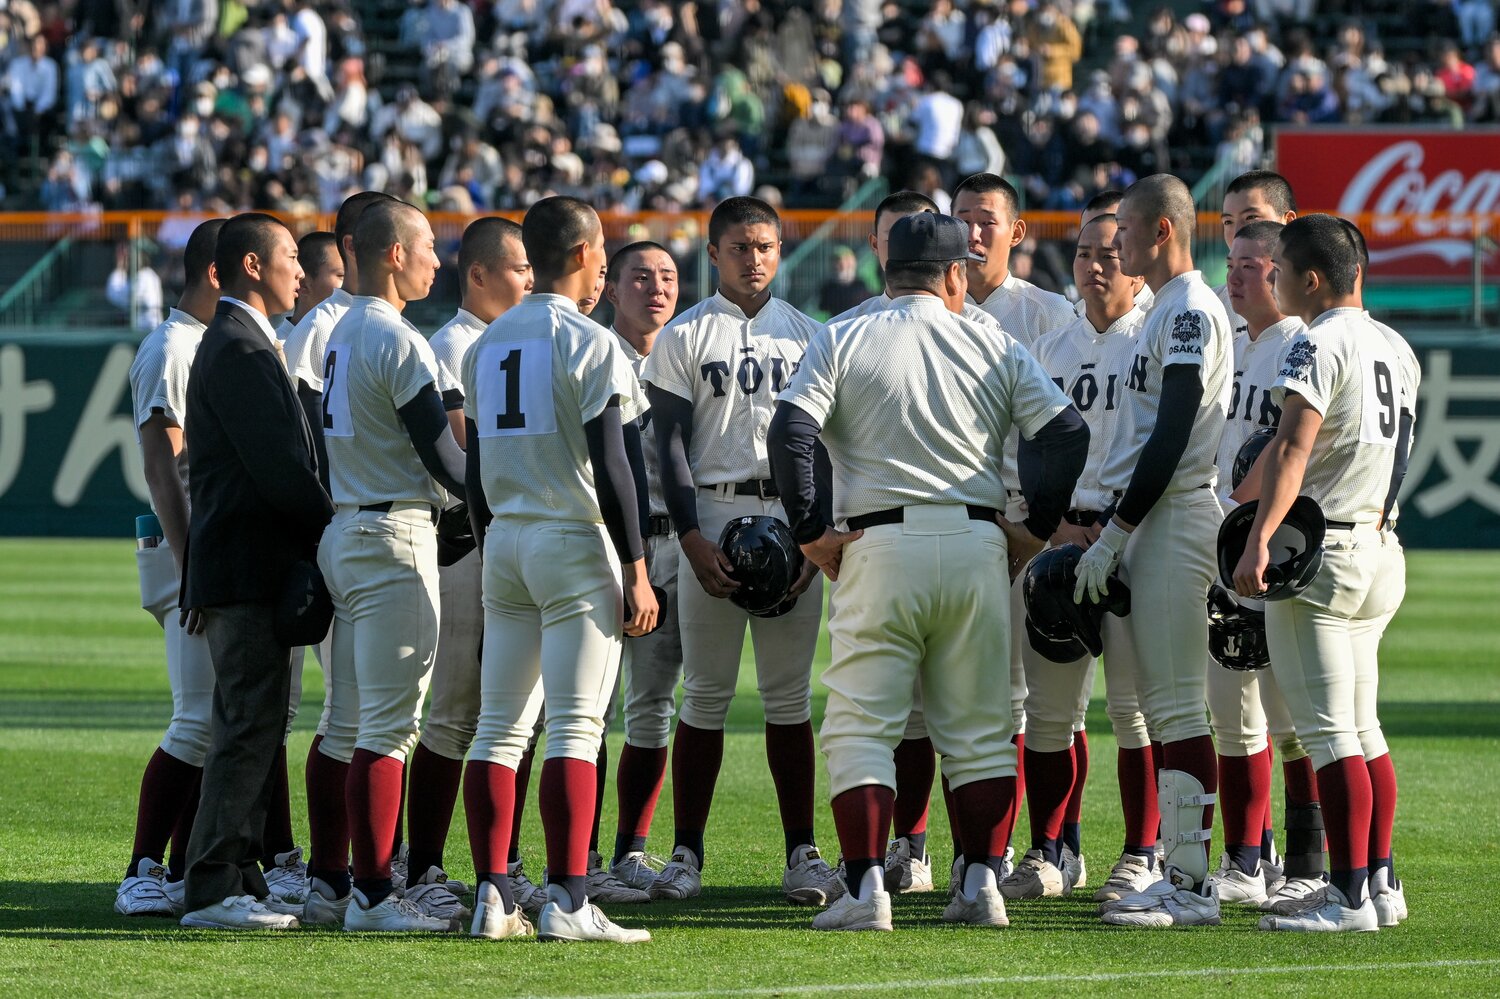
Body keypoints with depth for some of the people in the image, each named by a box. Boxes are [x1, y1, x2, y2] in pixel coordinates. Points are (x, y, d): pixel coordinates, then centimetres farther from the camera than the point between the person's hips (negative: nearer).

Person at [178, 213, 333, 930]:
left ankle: (236, 879, 14)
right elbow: (276, 464, -19)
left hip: (240, 568, 11)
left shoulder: (236, 343, 21)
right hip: (247, 569, -11)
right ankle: (213, 890, -12)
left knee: (251, 726, 12)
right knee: (249, 724, -11)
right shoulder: (239, 348, -13)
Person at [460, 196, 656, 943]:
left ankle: (492, 897, 6)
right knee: (574, 728, -7)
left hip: (505, 542, 7)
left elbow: (477, 468, 14)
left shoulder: (486, 346, 11)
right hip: (575, 543, -6)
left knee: (499, 727, 8)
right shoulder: (589, 346, -10)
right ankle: (566, 902, -11)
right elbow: (611, 467, -13)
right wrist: (635, 570, -10)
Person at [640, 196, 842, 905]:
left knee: (789, 694, 4)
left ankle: (801, 851, 6)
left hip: (792, 516, 2)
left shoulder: (806, 335, 12)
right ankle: (686, 853, 4)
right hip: (713, 513, -2)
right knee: (706, 693, -1)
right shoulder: (684, 337, 4)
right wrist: (692, 537, -12)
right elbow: (671, 445, 0)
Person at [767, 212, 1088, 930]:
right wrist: (1037, 528, 9)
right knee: (979, 731, 11)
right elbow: (1067, 433, 2)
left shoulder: (842, 341, 4)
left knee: (860, 728, 1)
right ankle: (982, 884, 6)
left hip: (880, 546, -2)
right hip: (977, 543, 2)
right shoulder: (996, 349, 9)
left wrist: (810, 532, -2)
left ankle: (865, 889, -10)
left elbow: (789, 431, -9)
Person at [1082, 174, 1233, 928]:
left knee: (1177, 704, -10)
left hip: (1174, 518, -10)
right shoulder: (1166, 312, 18)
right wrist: (1106, 526, 18)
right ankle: (1178, 875, 13)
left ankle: (1191, 885, -10)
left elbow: (1171, 440, -18)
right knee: (1161, 704, 10)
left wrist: (1113, 534, -16)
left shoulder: (1191, 312, -13)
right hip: (1151, 522, 10)